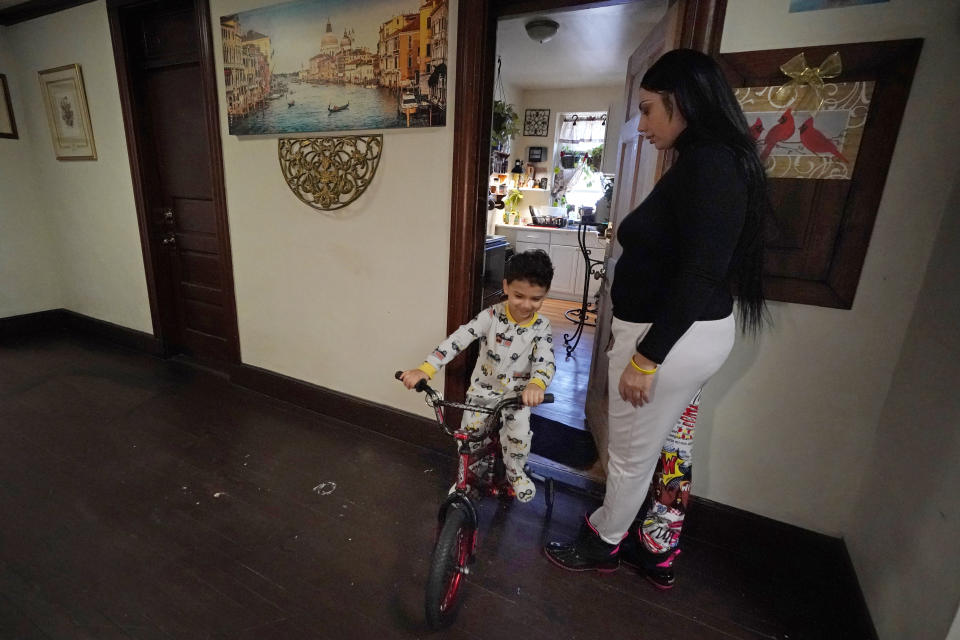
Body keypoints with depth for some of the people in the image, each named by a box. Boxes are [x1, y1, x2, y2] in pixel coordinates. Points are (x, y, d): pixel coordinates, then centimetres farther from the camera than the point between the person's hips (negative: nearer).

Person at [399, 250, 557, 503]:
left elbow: (546, 362, -26)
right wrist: (424, 370, -38)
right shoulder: (492, 316, -17)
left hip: (517, 394, 0)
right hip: (482, 389, 0)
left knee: (519, 437, -15)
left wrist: (537, 384, -52)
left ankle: (515, 472, 20)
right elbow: (458, 339, -26)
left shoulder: (542, 328, -13)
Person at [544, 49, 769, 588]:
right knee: (672, 447, 21)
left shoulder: (706, 164, -19)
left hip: (671, 339, -10)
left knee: (632, 456, 10)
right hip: (698, 333, 10)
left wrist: (646, 358, -22)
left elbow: (699, 274, -25)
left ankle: (604, 544, 34)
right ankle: (658, 553, 41)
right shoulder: (713, 162, 11)